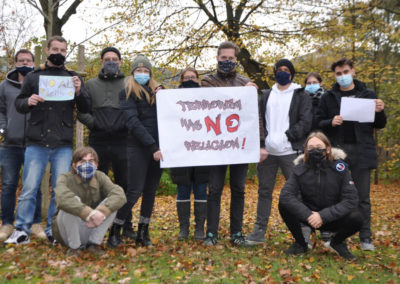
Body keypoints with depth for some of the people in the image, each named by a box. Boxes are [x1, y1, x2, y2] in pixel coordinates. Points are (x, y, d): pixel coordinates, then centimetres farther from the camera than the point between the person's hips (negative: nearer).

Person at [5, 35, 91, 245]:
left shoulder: (73, 78, 11)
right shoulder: (33, 77, 10)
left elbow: (86, 109, 7)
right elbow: (18, 104, 11)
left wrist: (79, 92, -13)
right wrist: (28, 102, -12)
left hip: (63, 145, 1)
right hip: (37, 143, 0)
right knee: (29, 188, -1)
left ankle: (54, 231, 15)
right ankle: (22, 230, 9)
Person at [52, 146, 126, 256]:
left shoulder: (100, 177, -6)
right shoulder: (66, 178, -15)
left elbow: (119, 195, -24)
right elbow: (62, 198, -39)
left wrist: (102, 212, -42)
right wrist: (89, 213, -50)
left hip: (91, 228, 3)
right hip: (67, 233, -3)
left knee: (111, 203, -20)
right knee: (72, 202, -31)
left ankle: (94, 243, -7)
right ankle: (74, 246, -13)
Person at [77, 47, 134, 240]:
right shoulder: (91, 85, 12)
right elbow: (81, 111, 9)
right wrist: (93, 122, -6)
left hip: (122, 142, -1)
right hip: (98, 143, 1)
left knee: (124, 185, 5)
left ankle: (126, 227, 15)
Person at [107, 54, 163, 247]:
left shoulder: (157, 91, 17)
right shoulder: (127, 93, 1)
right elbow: (133, 123, -10)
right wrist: (152, 146, -16)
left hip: (158, 147, 5)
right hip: (138, 147, -5)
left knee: (151, 191, 8)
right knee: (134, 191, -6)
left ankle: (143, 232, 18)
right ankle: (114, 232, 8)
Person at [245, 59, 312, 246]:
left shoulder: (301, 96, 6)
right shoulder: (266, 95, 17)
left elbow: (305, 122, -4)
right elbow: (258, 119, 11)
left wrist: (287, 136, -15)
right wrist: (263, 141, -5)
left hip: (290, 152, -3)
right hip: (268, 151, 4)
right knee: (264, 190, 7)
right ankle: (259, 231, 15)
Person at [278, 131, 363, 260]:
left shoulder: (339, 168, -15)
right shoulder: (300, 168, -13)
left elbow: (351, 200, -20)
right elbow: (286, 195, -24)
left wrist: (323, 216, -29)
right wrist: (307, 215, -35)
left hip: (332, 218, -1)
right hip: (308, 215, 1)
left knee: (356, 218, -30)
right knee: (284, 205, -24)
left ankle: (337, 242, 5)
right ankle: (300, 243, 0)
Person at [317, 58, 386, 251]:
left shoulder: (368, 95, 8)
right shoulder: (328, 97, 8)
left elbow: (380, 125, 11)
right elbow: (319, 123, 7)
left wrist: (380, 112, -10)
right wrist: (331, 122, -14)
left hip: (361, 151, 0)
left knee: (362, 197, 5)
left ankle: (366, 238, 13)